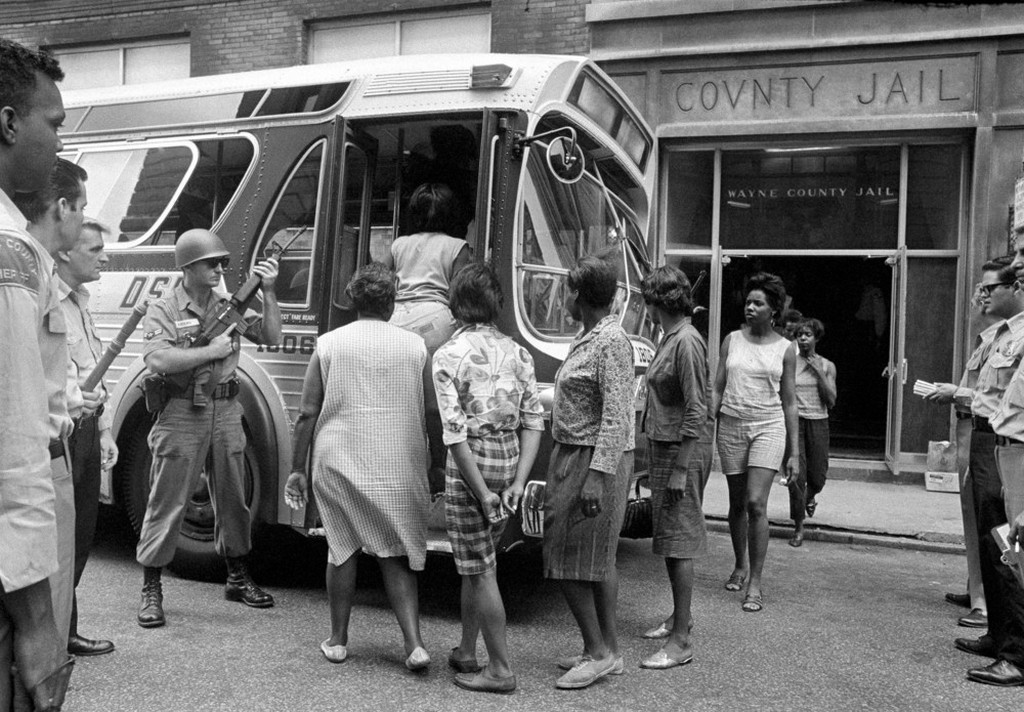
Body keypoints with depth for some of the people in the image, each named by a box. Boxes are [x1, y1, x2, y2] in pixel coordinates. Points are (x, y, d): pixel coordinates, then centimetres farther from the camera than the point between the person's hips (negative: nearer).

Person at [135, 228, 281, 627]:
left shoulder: (230, 308, 10)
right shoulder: (163, 311, -3)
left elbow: (271, 336, 4)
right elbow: (157, 360, -19)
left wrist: (268, 293, -5)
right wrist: (211, 350, -16)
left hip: (226, 414, 5)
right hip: (181, 415, -4)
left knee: (232, 499, 13)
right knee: (167, 504, 1)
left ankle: (238, 578, 29)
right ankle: (151, 591, 13)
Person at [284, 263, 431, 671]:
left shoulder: (329, 344, 1)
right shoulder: (415, 347, 3)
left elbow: (307, 415, 1)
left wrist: (297, 470, 8)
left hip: (339, 463, 0)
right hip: (399, 469, 1)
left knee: (343, 548, 14)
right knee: (396, 555, 11)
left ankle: (337, 640, 24)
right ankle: (414, 644, 3)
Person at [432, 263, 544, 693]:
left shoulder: (449, 355, -9)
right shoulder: (517, 353, 6)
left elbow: (455, 433, -16)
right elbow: (534, 421, 0)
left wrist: (481, 492, -13)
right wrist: (518, 482, -3)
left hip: (470, 465, -6)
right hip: (509, 462, 6)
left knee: (480, 570, 5)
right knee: (476, 563, 20)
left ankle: (500, 670, 13)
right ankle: (466, 653, 32)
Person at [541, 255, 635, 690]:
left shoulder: (611, 341, -15)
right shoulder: (587, 338, 13)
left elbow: (615, 417, -21)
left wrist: (596, 476, -25)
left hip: (594, 461, -10)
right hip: (573, 456, 10)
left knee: (567, 559, -4)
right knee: (598, 559, 13)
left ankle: (598, 650, 7)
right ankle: (608, 651, 23)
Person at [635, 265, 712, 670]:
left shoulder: (687, 341, -17)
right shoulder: (668, 337, 11)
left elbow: (695, 411, -20)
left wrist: (681, 469, -21)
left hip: (682, 452, -9)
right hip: (662, 445, 9)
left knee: (678, 542, -5)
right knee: (668, 539, 17)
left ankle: (680, 643, 2)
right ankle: (679, 618, 31)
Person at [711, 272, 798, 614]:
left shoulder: (785, 349, 3)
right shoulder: (731, 340, 6)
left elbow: (789, 402, 6)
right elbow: (717, 389, 7)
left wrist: (794, 452, 4)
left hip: (768, 426, -2)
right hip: (731, 425, 2)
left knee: (756, 503, -13)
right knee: (737, 504, 10)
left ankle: (755, 583, -4)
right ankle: (740, 566, 30)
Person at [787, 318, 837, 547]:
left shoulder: (827, 366, 4)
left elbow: (831, 401, -3)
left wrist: (819, 373, -10)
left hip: (818, 422, 2)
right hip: (794, 420, -1)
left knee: (818, 476, 9)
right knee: (796, 475, -8)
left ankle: (810, 496, 47)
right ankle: (798, 527, 5)